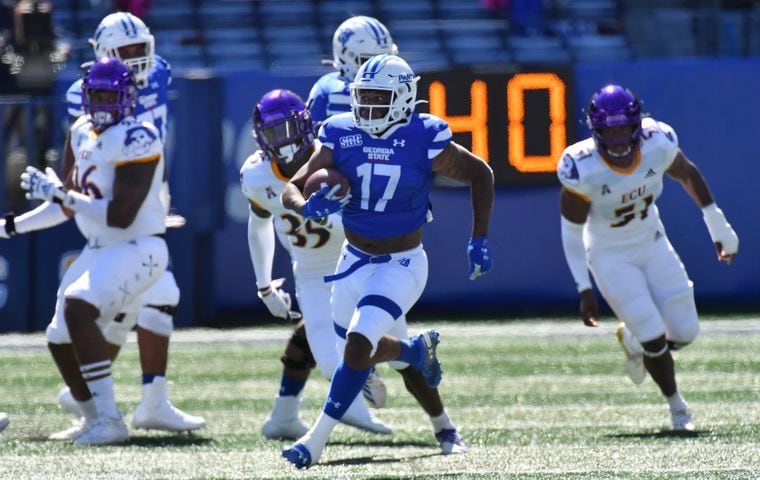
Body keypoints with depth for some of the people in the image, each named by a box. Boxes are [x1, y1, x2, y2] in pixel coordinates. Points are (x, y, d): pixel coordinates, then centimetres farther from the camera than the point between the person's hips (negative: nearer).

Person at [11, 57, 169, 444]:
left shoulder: (135, 140, -17)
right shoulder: (84, 133, 10)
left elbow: (121, 216, -24)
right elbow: (70, 206, 22)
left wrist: (59, 193, -21)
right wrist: (13, 225, 18)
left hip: (138, 249, -9)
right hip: (100, 251, 9)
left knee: (77, 307, -30)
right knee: (62, 341, 10)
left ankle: (109, 421, -28)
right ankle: (95, 420, 31)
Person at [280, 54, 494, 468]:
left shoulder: (424, 140, -16)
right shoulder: (342, 136, -7)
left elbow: (480, 175, -2)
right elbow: (293, 188, -9)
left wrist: (479, 239, -5)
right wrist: (308, 206, -33)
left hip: (401, 266, -4)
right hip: (354, 262, 5)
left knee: (357, 345, -21)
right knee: (392, 352, 15)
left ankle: (317, 439, -11)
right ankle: (442, 424, 45)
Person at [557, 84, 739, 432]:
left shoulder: (658, 144, -20)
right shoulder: (582, 168, -29)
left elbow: (687, 175, 2)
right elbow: (571, 228, -16)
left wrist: (718, 226, 8)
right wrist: (584, 289, -15)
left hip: (652, 243, 4)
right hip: (610, 256, -4)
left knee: (685, 332, 2)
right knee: (655, 339, -7)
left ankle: (631, 339, 34)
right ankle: (675, 405, 20)